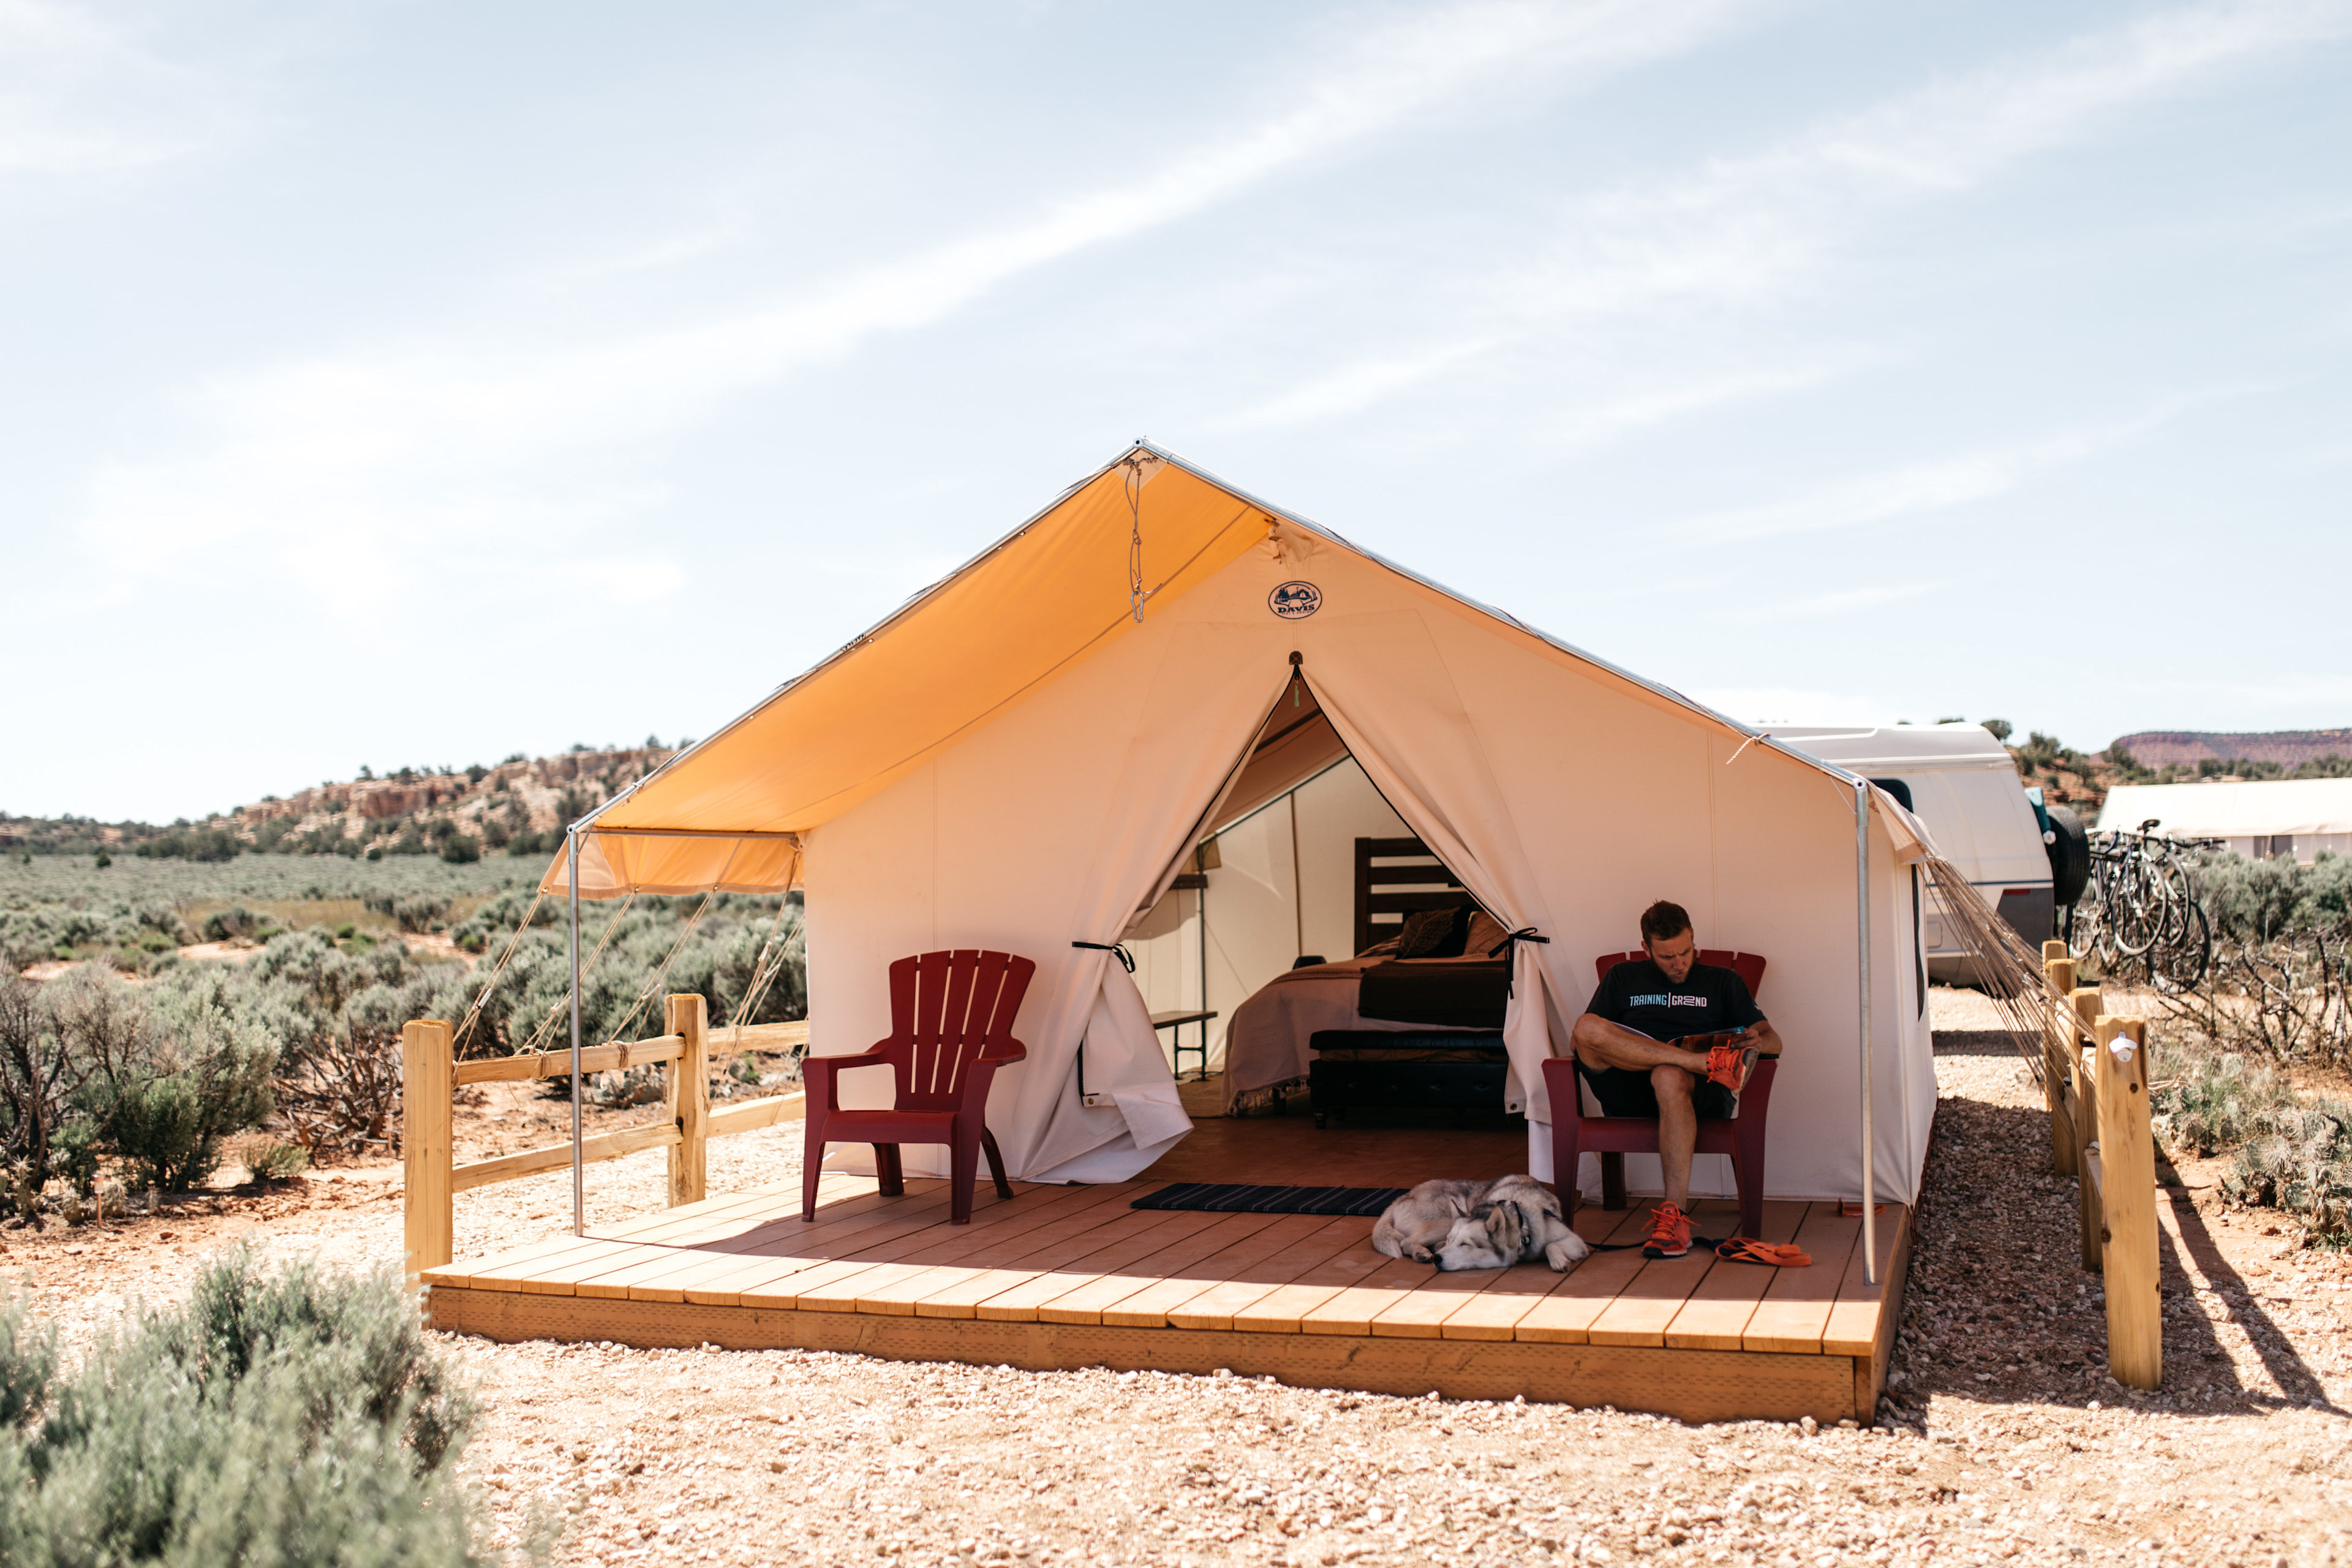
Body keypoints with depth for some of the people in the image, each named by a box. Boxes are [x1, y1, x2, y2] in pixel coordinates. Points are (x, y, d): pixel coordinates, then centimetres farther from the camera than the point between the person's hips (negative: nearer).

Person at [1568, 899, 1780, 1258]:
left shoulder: (1723, 982, 25)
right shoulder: (1622, 978, 25)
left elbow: (1773, 1041, 17)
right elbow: (1580, 1037, 14)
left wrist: (1756, 1042, -11)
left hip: (1700, 1094, -1)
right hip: (1629, 1097, 1)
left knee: (1669, 1078, -41)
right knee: (1587, 1026, -28)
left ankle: (1675, 1213, -45)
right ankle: (1711, 1062, -32)